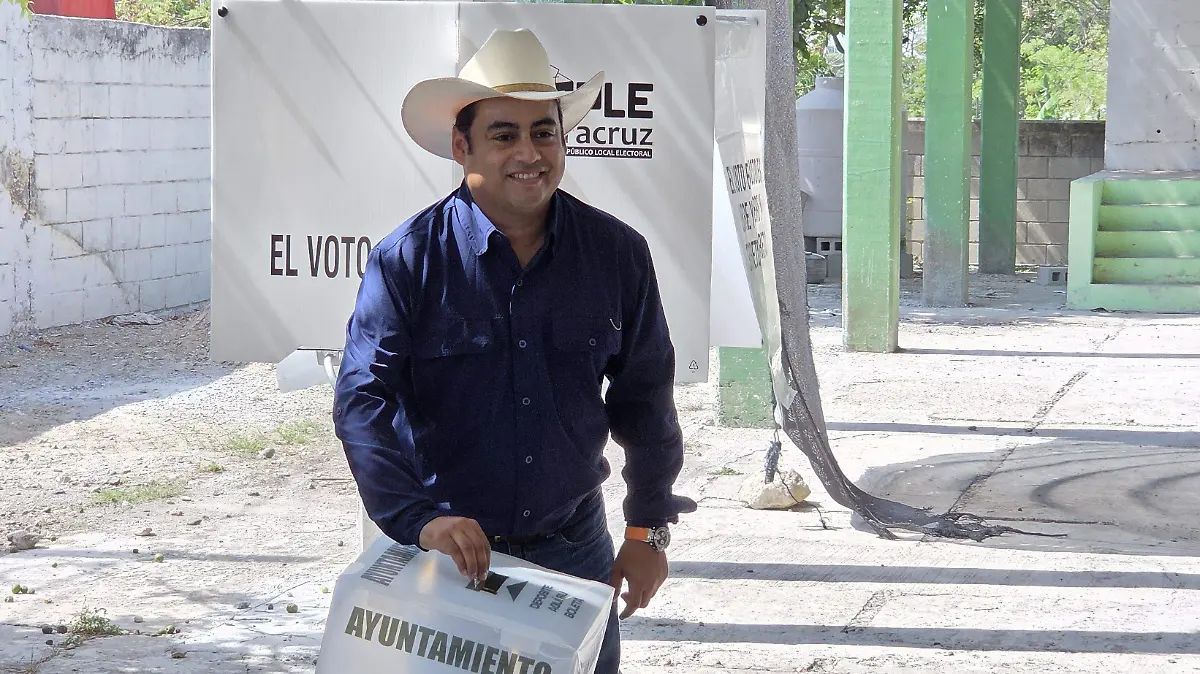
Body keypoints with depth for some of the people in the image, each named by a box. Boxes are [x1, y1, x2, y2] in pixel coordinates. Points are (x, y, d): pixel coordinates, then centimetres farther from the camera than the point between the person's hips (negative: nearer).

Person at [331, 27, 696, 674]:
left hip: (573, 545, 3)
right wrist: (419, 520, -28)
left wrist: (649, 530, 11)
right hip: (444, 548, -2)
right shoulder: (408, 259, -11)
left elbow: (644, 397, 9)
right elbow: (361, 401, -16)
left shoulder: (617, 254, -1)